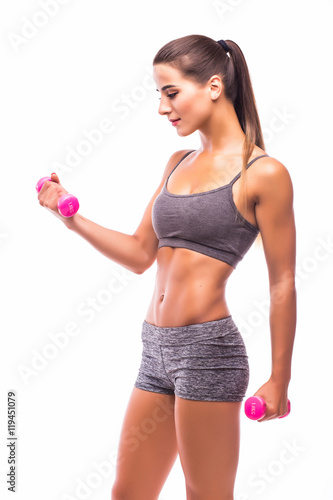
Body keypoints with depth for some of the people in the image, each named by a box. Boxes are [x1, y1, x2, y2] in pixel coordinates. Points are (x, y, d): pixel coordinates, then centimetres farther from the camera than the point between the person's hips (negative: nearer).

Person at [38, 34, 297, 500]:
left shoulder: (264, 173, -7)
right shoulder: (178, 163, 14)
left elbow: (283, 284, -6)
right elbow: (140, 254, 15)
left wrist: (279, 379, -5)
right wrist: (72, 216, 5)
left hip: (207, 347, -7)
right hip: (156, 347, 7)